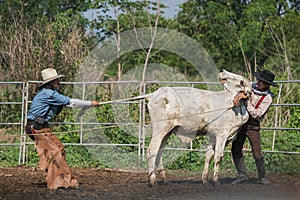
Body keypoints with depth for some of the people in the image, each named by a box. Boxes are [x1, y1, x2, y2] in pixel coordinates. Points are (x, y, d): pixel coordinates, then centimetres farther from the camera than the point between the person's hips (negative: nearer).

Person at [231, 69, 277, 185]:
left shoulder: (267, 98, -11)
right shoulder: (252, 87, 5)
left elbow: (256, 114, -18)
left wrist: (247, 103, -22)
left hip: (253, 125, -5)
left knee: (257, 153, -5)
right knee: (236, 150, 2)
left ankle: (262, 177, 9)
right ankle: (242, 175, 8)